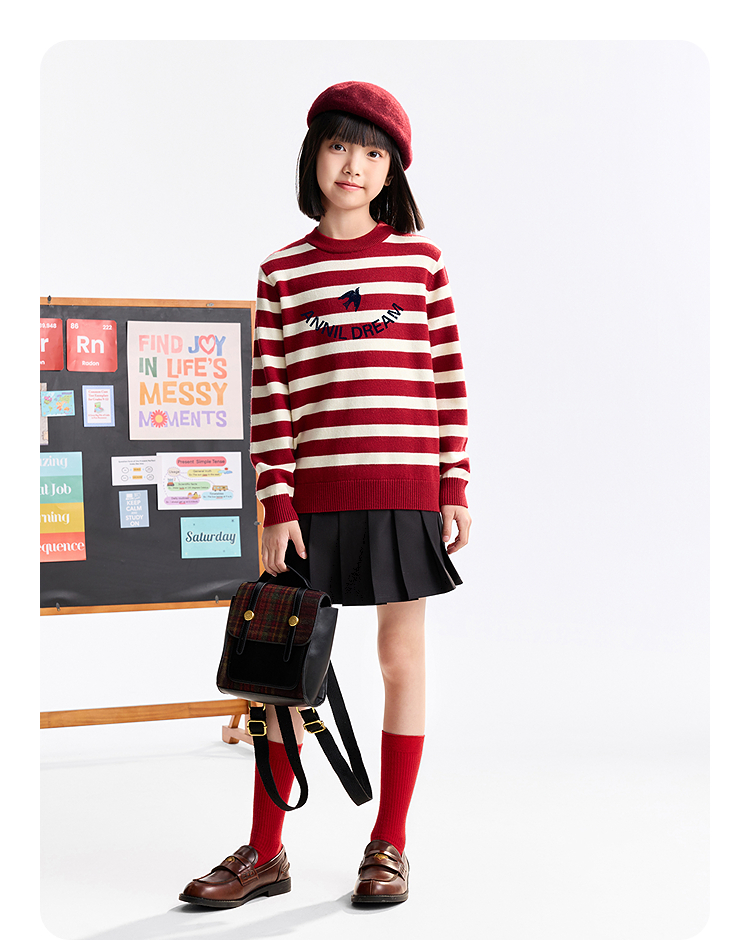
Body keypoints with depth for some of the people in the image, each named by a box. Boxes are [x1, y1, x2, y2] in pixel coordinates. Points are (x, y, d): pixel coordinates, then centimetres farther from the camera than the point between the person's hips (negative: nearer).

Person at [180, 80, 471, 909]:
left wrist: (455, 487, 0)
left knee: (401, 658, 5)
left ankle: (389, 847, 18)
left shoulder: (421, 259, 6)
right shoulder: (283, 272, 6)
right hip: (314, 490, 1)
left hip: (406, 487, 0)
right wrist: (276, 504, -3)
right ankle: (265, 851, 16)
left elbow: (447, 376, 5)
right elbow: (270, 393, 3)